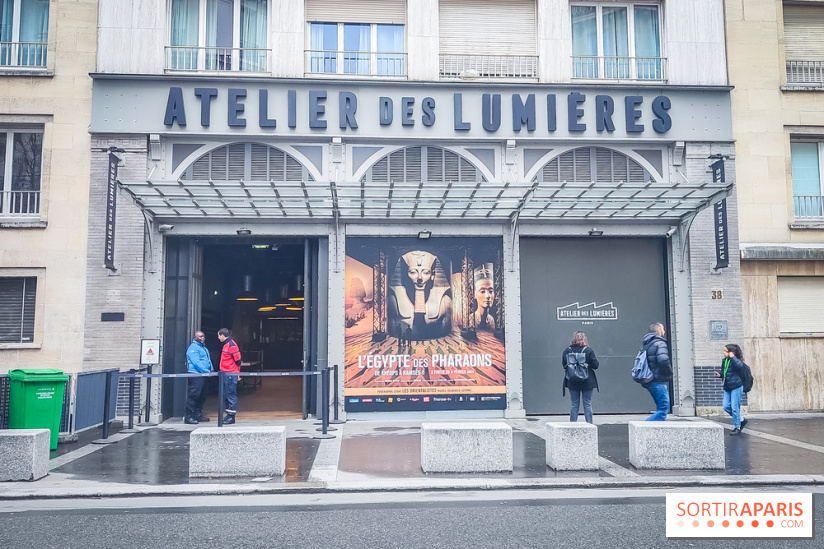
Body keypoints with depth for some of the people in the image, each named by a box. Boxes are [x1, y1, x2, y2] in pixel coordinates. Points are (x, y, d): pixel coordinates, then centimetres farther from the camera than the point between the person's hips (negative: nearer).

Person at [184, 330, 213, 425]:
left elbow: (208, 360, 25)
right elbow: (196, 363, -16)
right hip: (196, 375, -9)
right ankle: (188, 417, -8)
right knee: (193, 395, -10)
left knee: (201, 396, 12)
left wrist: (211, 369, 7)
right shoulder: (193, 348, -8)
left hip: (203, 375, 9)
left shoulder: (204, 348, 22)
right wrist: (207, 371, -17)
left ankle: (198, 414, 20)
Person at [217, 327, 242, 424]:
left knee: (231, 395, -6)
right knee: (226, 395, 13)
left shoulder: (231, 345, -13)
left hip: (231, 374, -10)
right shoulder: (226, 344, 17)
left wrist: (237, 372, -12)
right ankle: (228, 415, 20)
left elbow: (237, 359, -15)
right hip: (225, 375, 10)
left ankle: (231, 416, -3)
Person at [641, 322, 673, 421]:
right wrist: (670, 372, -10)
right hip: (659, 382, -9)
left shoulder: (647, 344, 16)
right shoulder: (660, 343, -12)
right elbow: (663, 361, -27)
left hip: (649, 382, 9)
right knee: (663, 410, -9)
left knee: (661, 408, 17)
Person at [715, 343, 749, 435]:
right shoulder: (724, 361, 9)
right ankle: (741, 420, 26)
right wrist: (719, 374, 2)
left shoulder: (736, 360, -14)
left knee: (734, 408, -3)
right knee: (726, 407, 7)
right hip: (727, 387, 8)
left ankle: (737, 427, 11)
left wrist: (732, 357, -28)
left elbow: (740, 365, -38)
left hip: (736, 387, -8)